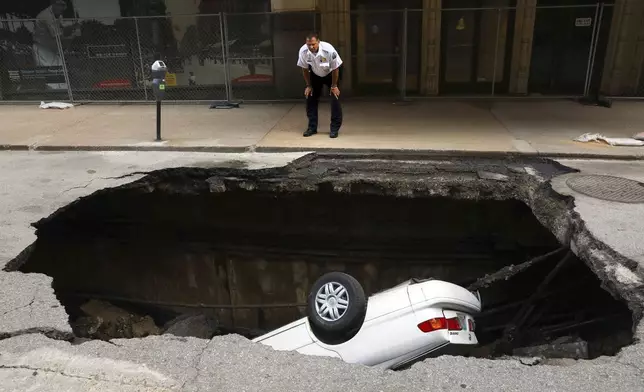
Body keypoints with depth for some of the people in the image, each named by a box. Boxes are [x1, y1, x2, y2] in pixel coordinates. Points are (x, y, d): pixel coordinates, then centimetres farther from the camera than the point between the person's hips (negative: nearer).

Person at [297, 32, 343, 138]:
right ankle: (312, 127, 10)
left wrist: (334, 86, -14)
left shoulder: (329, 50, -36)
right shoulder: (303, 51, -28)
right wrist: (308, 85, -5)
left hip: (331, 73, -3)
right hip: (315, 74, 3)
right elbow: (304, 69, -10)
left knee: (335, 98, -12)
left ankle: (335, 128, -2)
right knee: (310, 97, -1)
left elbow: (335, 69, -22)